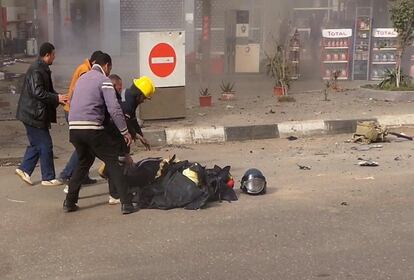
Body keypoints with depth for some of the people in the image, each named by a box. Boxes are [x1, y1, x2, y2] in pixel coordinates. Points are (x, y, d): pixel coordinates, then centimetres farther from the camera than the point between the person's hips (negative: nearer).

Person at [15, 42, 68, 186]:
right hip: (33, 114, -10)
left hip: (33, 114, 10)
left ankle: (24, 169, 24)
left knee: (36, 144, 17)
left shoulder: (42, 69, 15)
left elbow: (48, 90, 21)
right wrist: (57, 98, -19)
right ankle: (48, 178, 5)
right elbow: (38, 92, -25)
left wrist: (59, 98, 6)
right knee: (45, 145, -3)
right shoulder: (36, 71, -18)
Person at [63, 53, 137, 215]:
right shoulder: (104, 80, -2)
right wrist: (125, 131, -8)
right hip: (92, 129, -7)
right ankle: (126, 203, -3)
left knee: (84, 162, 24)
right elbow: (114, 109, -12)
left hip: (73, 128, 7)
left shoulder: (82, 78, 21)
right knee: (114, 161, 2)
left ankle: (69, 202, 24)